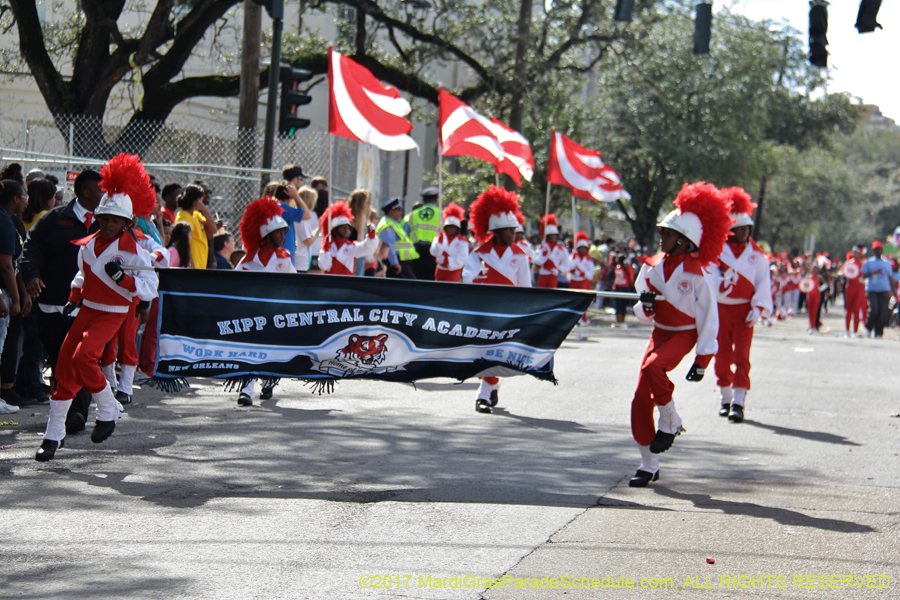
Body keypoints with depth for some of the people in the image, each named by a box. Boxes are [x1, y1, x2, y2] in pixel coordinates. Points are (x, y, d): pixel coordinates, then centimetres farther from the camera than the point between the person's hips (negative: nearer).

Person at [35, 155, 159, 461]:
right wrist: (74, 298, 16)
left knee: (83, 357, -27)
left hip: (113, 315, -6)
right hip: (87, 310, 6)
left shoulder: (133, 250, -12)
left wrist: (122, 278, -27)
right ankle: (54, 435, 10)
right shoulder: (88, 245, 6)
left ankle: (108, 412, -5)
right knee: (64, 366, 0)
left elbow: (150, 290, -16)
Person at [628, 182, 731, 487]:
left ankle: (670, 423, -12)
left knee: (653, 366, -35)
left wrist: (703, 360, -12)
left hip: (684, 335, -6)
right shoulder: (652, 266, 2)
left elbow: (709, 317, -10)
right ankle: (649, 465, 8)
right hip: (659, 333, 6)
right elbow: (642, 313, 11)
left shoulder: (697, 274, -15)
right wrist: (645, 306, -13)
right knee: (641, 399, -4)